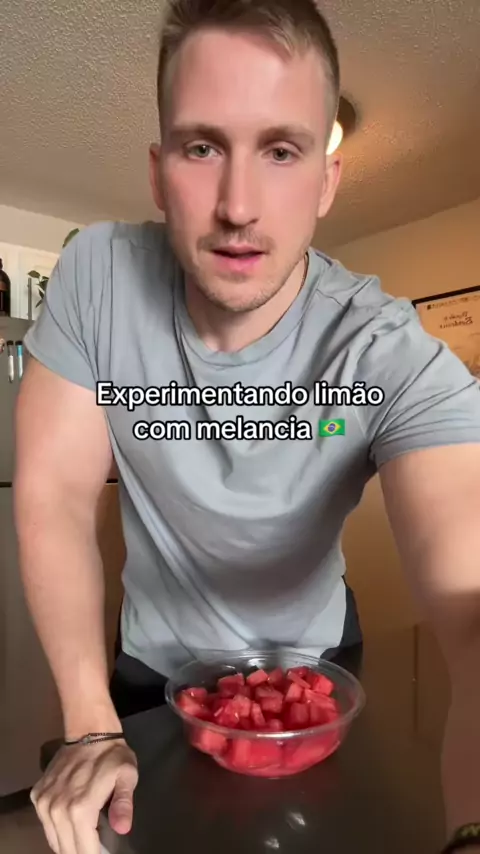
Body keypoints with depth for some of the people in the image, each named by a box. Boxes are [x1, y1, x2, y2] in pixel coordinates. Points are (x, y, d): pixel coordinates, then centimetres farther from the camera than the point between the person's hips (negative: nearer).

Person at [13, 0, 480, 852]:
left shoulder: (396, 361, -28)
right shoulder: (98, 276, -22)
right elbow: (54, 496, -18)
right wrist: (91, 725, -18)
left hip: (314, 665, 0)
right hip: (155, 670, 1)